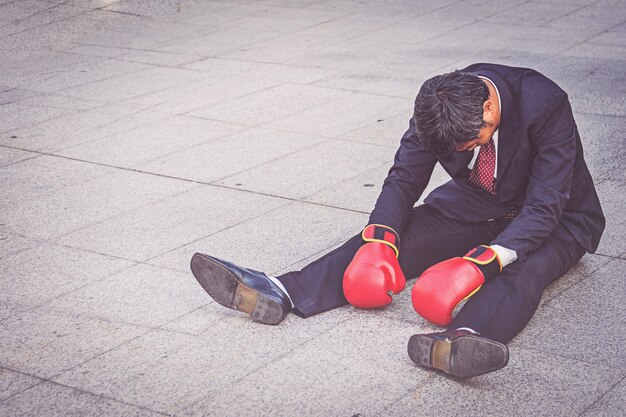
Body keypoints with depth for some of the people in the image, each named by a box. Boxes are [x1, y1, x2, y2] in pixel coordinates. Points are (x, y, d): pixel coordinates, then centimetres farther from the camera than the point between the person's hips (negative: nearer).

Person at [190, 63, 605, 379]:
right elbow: (403, 180, -8)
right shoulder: (440, 108, -15)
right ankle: (280, 293, -32)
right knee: (386, 242, -18)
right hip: (475, 205, 5)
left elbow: (544, 207, -32)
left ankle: (462, 340, -68)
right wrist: (379, 241, -28)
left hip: (554, 220, -4)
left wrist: (479, 264, -45)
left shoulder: (547, 106, -29)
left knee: (522, 268, -39)